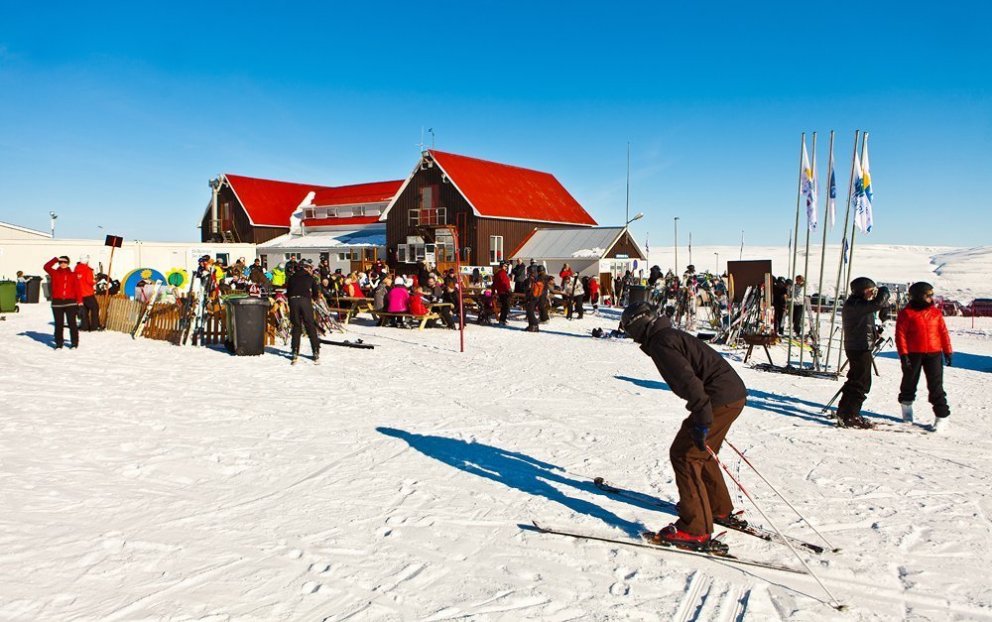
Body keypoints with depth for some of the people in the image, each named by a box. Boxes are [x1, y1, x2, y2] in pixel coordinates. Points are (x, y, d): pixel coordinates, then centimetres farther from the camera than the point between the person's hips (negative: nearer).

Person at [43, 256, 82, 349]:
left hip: (70, 302, -1)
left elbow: (77, 288, 2)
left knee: (72, 323, -3)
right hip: (57, 302, 1)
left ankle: (74, 342, 4)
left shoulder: (72, 275, 8)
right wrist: (56, 259, -5)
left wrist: (79, 300, -6)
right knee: (59, 324, 5)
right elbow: (46, 267, -7)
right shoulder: (55, 273, 10)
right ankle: (59, 343, 12)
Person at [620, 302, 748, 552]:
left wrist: (702, 420, -26)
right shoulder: (671, 335, 20)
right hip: (735, 393, 10)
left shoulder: (661, 342, -12)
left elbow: (687, 378, -24)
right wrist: (703, 417, 32)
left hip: (720, 399, -10)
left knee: (684, 455, -7)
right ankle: (721, 510, 40)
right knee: (702, 453, 24)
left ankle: (696, 531, -7)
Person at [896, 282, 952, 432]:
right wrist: (903, 354, -12)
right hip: (913, 354, -2)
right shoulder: (907, 313, -5)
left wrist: (948, 351, 9)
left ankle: (942, 416, 1)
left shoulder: (936, 312, 7)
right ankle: (906, 404, 36)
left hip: (934, 354, 2)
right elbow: (900, 333, -7)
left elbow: (943, 332, 11)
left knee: (936, 386, -2)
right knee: (910, 382, 13)